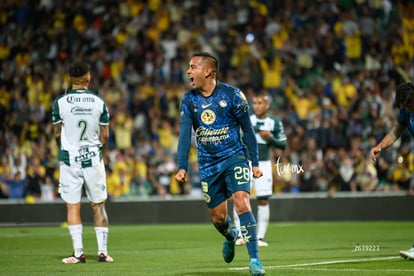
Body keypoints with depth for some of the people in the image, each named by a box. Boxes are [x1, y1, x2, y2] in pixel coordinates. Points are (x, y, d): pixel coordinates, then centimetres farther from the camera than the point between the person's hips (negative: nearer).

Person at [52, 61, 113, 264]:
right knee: (98, 206, 9)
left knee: (73, 206, 3)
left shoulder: (60, 102, -6)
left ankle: (78, 253, 1)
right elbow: (105, 135, 3)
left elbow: (57, 134, 2)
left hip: (70, 158, -1)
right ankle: (102, 251, 8)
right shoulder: (98, 102, -2)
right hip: (93, 158, 1)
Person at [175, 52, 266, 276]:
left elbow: (247, 129, -1)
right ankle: (230, 237, 44)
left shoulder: (232, 95, -9)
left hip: (234, 158, -3)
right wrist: (182, 167, -18)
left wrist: (255, 162, -1)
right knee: (218, 217, 8)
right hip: (208, 164, 3)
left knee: (242, 203, -22)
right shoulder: (188, 100, -1)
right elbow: (185, 135, -7)